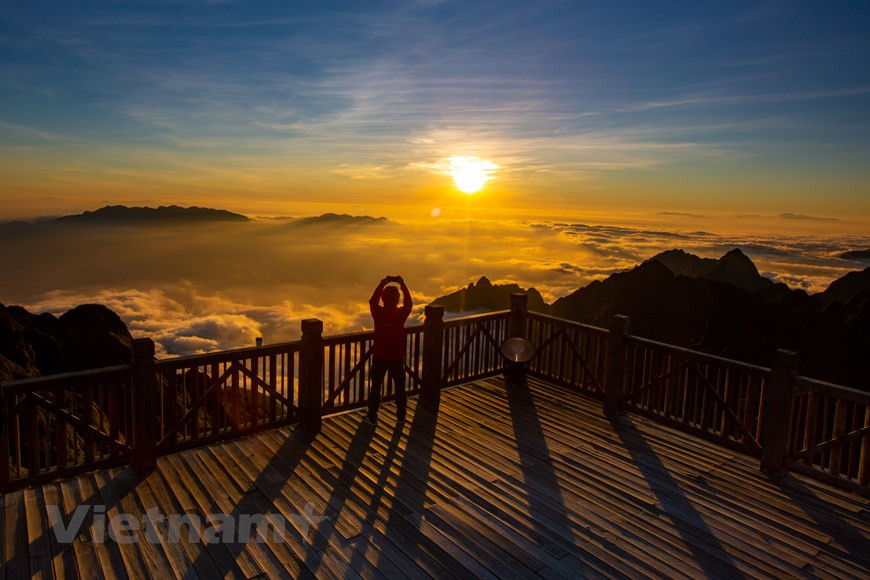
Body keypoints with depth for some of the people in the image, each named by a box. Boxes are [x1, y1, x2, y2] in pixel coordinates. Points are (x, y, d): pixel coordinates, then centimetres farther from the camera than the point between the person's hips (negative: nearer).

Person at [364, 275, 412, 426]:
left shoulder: (378, 313, -14)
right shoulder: (401, 313, -15)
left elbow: (372, 301, 7)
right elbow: (408, 303, 6)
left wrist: (382, 283, 9)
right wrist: (402, 284, 9)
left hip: (379, 357, 0)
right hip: (397, 357, 0)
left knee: (376, 386, 11)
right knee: (399, 386, 15)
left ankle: (372, 416, 18)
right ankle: (401, 416, 24)